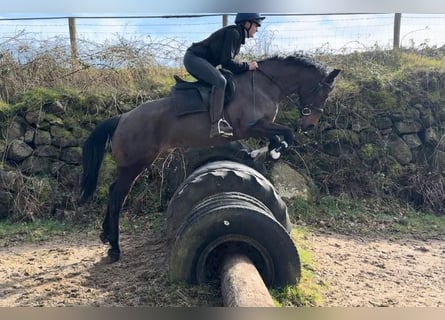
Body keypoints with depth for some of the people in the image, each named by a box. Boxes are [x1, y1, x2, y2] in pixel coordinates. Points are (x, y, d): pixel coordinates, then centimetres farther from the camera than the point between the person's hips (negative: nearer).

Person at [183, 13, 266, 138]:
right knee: (220, 81, -28)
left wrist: (246, 67, 9)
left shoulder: (237, 35, 16)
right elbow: (226, 62, -20)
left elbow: (227, 61, 17)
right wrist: (247, 66, -12)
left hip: (197, 60, 11)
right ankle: (216, 124, -35)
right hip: (194, 58, -11)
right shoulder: (233, 33, -13)